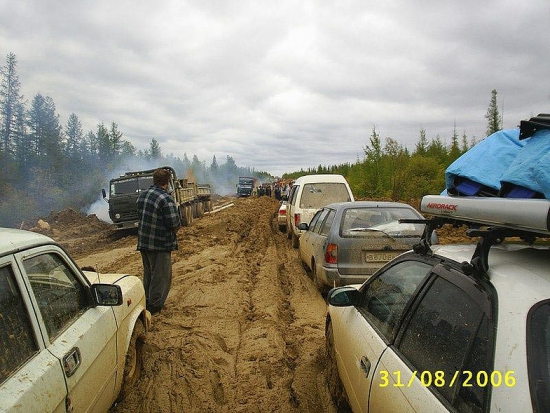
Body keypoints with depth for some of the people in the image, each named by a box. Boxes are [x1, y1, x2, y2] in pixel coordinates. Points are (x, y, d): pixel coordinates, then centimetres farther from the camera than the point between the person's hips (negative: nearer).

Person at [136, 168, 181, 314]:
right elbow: (174, 224, -23)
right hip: (160, 244, -8)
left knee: (148, 273, 22)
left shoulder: (142, 195, 5)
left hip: (143, 242, 8)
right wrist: (177, 226, -1)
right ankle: (155, 305, 12)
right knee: (161, 275, 6)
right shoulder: (166, 198, -20)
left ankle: (147, 300, 34)